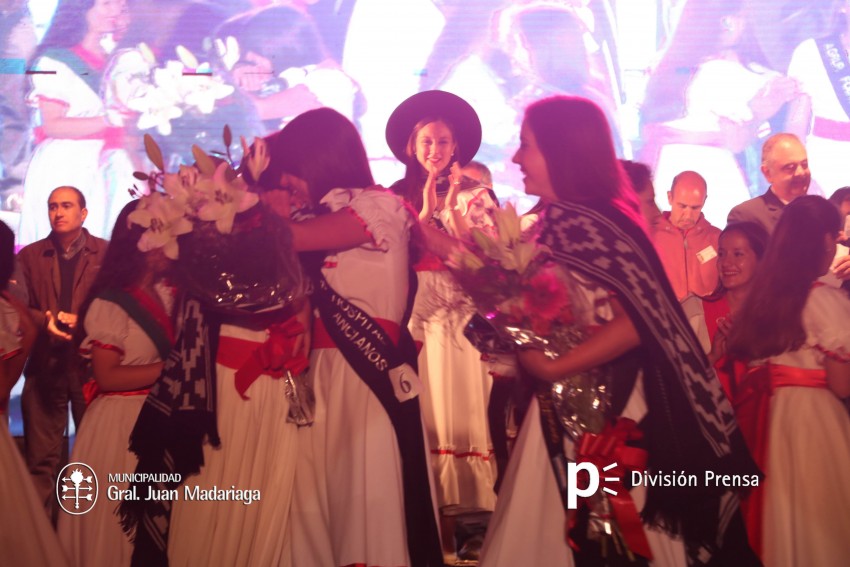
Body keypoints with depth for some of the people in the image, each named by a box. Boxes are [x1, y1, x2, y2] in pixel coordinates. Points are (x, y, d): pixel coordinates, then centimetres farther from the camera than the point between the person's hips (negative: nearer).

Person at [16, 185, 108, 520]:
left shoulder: (107, 253, 3)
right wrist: (45, 320, -15)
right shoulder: (29, 256, 10)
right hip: (45, 366, 1)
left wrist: (83, 322, -19)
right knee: (41, 458, 5)